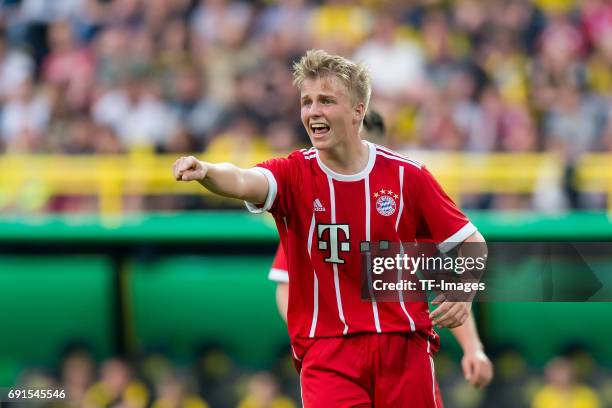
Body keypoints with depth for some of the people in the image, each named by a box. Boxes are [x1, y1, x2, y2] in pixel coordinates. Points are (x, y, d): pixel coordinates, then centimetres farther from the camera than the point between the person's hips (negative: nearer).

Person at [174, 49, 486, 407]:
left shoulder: (406, 175, 0)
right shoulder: (294, 174, -2)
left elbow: (472, 243, 6)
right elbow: (243, 182, -25)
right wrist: (206, 172, -48)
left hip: (404, 347, 1)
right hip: (327, 351, -1)